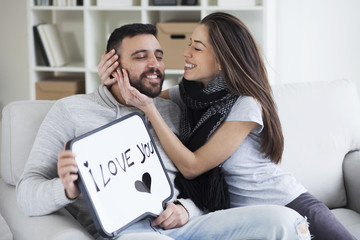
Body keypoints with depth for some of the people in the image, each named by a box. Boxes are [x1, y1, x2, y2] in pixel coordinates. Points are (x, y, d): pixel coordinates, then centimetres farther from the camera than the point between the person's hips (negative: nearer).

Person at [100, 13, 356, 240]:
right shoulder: (186, 93, 2)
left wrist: (149, 108, -22)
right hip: (237, 215, 5)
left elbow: (192, 166, -17)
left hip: (288, 204, -5)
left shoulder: (246, 105, -16)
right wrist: (112, 82, -6)